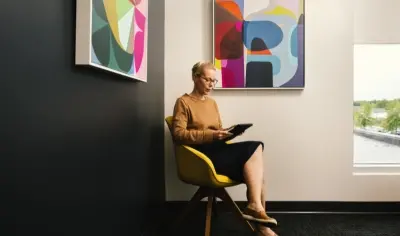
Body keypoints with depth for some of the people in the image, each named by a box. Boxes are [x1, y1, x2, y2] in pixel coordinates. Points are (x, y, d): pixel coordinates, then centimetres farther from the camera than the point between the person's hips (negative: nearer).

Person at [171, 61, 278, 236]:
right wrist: (210, 135, -19)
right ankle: (256, 207, -17)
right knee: (254, 149, -21)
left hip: (217, 150, 7)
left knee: (256, 147, -20)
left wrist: (226, 133, 0)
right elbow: (178, 134, -10)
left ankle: (256, 207, -17)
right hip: (202, 155, -6)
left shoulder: (212, 103, 22)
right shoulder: (183, 102, 1)